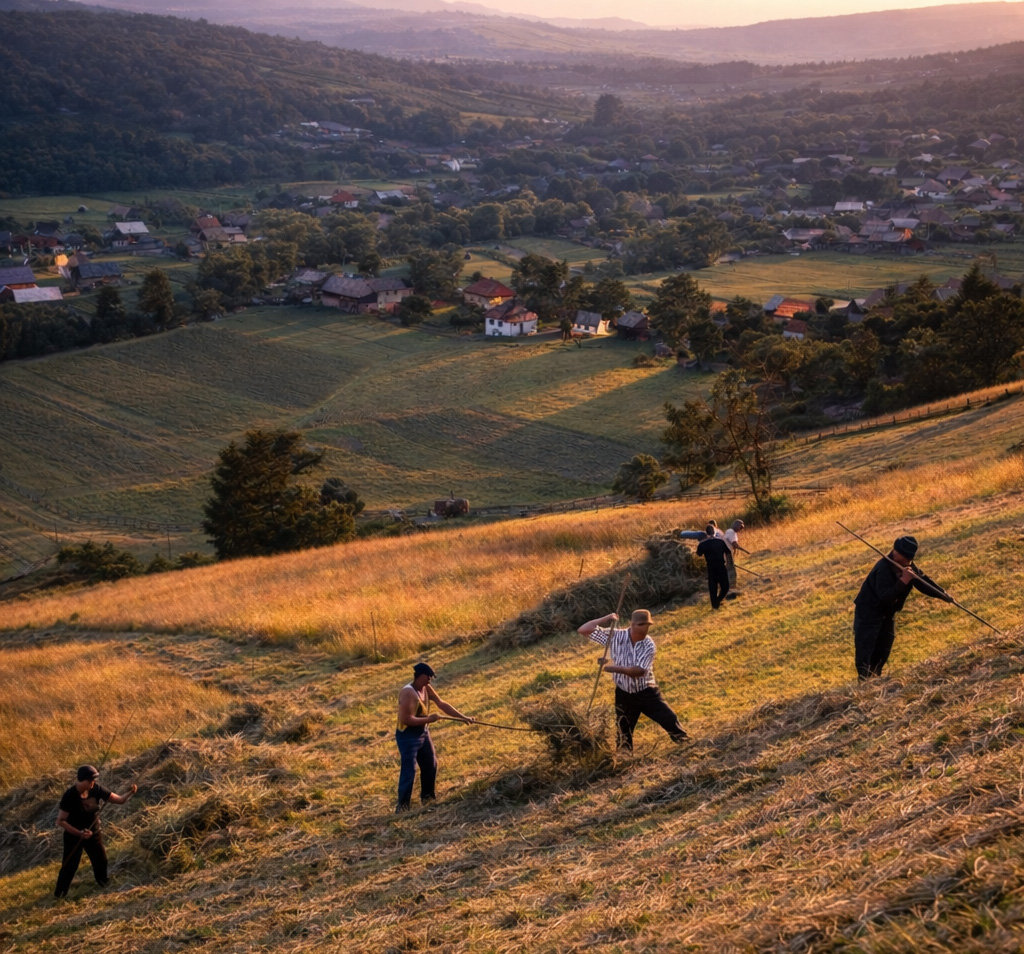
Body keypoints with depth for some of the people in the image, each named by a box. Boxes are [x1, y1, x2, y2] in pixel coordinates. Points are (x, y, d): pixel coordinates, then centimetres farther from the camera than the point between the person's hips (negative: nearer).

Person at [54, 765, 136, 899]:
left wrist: (130, 793, -30)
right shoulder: (69, 796, -28)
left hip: (93, 833, 5)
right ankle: (59, 894, 19)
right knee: (70, 865, 0)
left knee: (101, 860, 17)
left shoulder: (96, 790, -14)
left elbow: (119, 800, -9)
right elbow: (60, 821, -25)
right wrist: (79, 833, -32)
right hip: (74, 835, -5)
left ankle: (103, 885, 42)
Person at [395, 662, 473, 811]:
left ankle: (427, 796, 35)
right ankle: (403, 806, 1)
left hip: (423, 733, 9)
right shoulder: (408, 692, -25)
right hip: (407, 736, -9)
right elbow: (406, 719, -28)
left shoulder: (426, 688, 1)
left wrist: (462, 717, 3)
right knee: (409, 771, -8)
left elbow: (442, 704, 6)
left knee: (431, 765, 17)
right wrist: (428, 719, -21)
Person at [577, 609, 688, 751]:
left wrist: (613, 668, -40)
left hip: (647, 693, -1)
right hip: (624, 695, 1)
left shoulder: (648, 644, -16)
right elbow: (583, 630, -16)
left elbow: (639, 671, -28)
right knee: (623, 736, 11)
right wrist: (606, 619, -22)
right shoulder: (614, 636, -14)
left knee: (670, 721, -1)